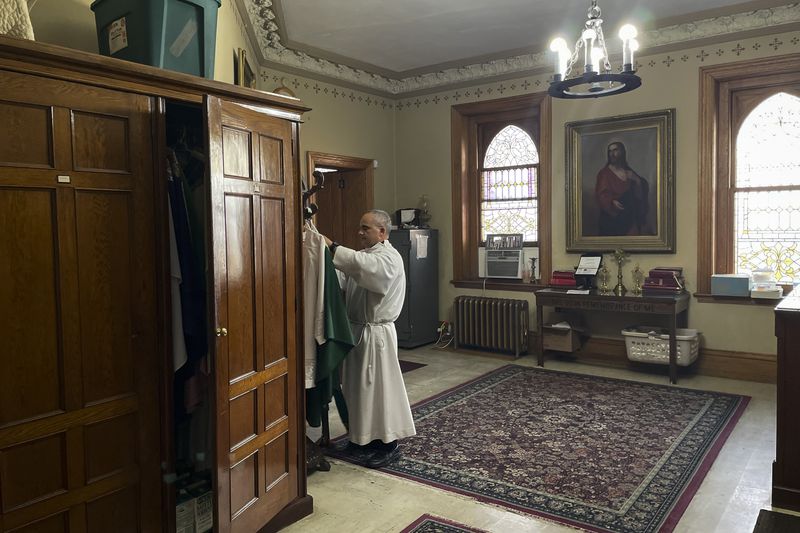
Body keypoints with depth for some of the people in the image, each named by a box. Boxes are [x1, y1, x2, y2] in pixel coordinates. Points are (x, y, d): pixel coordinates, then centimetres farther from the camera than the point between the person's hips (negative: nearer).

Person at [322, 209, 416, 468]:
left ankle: (389, 444, 12)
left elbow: (363, 265, -35)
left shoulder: (389, 258, -14)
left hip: (376, 333, -9)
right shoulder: (365, 255, 13)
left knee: (380, 385, 0)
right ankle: (364, 436, 30)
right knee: (359, 385, 16)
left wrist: (332, 247, -33)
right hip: (357, 330, 9)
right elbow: (344, 281, 5)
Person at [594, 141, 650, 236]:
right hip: (612, 216, -4)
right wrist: (611, 202, -31)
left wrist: (636, 180, -5)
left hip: (630, 217, 4)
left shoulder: (629, 173, 15)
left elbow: (640, 194, 13)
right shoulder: (605, 173, 1)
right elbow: (601, 194, -12)